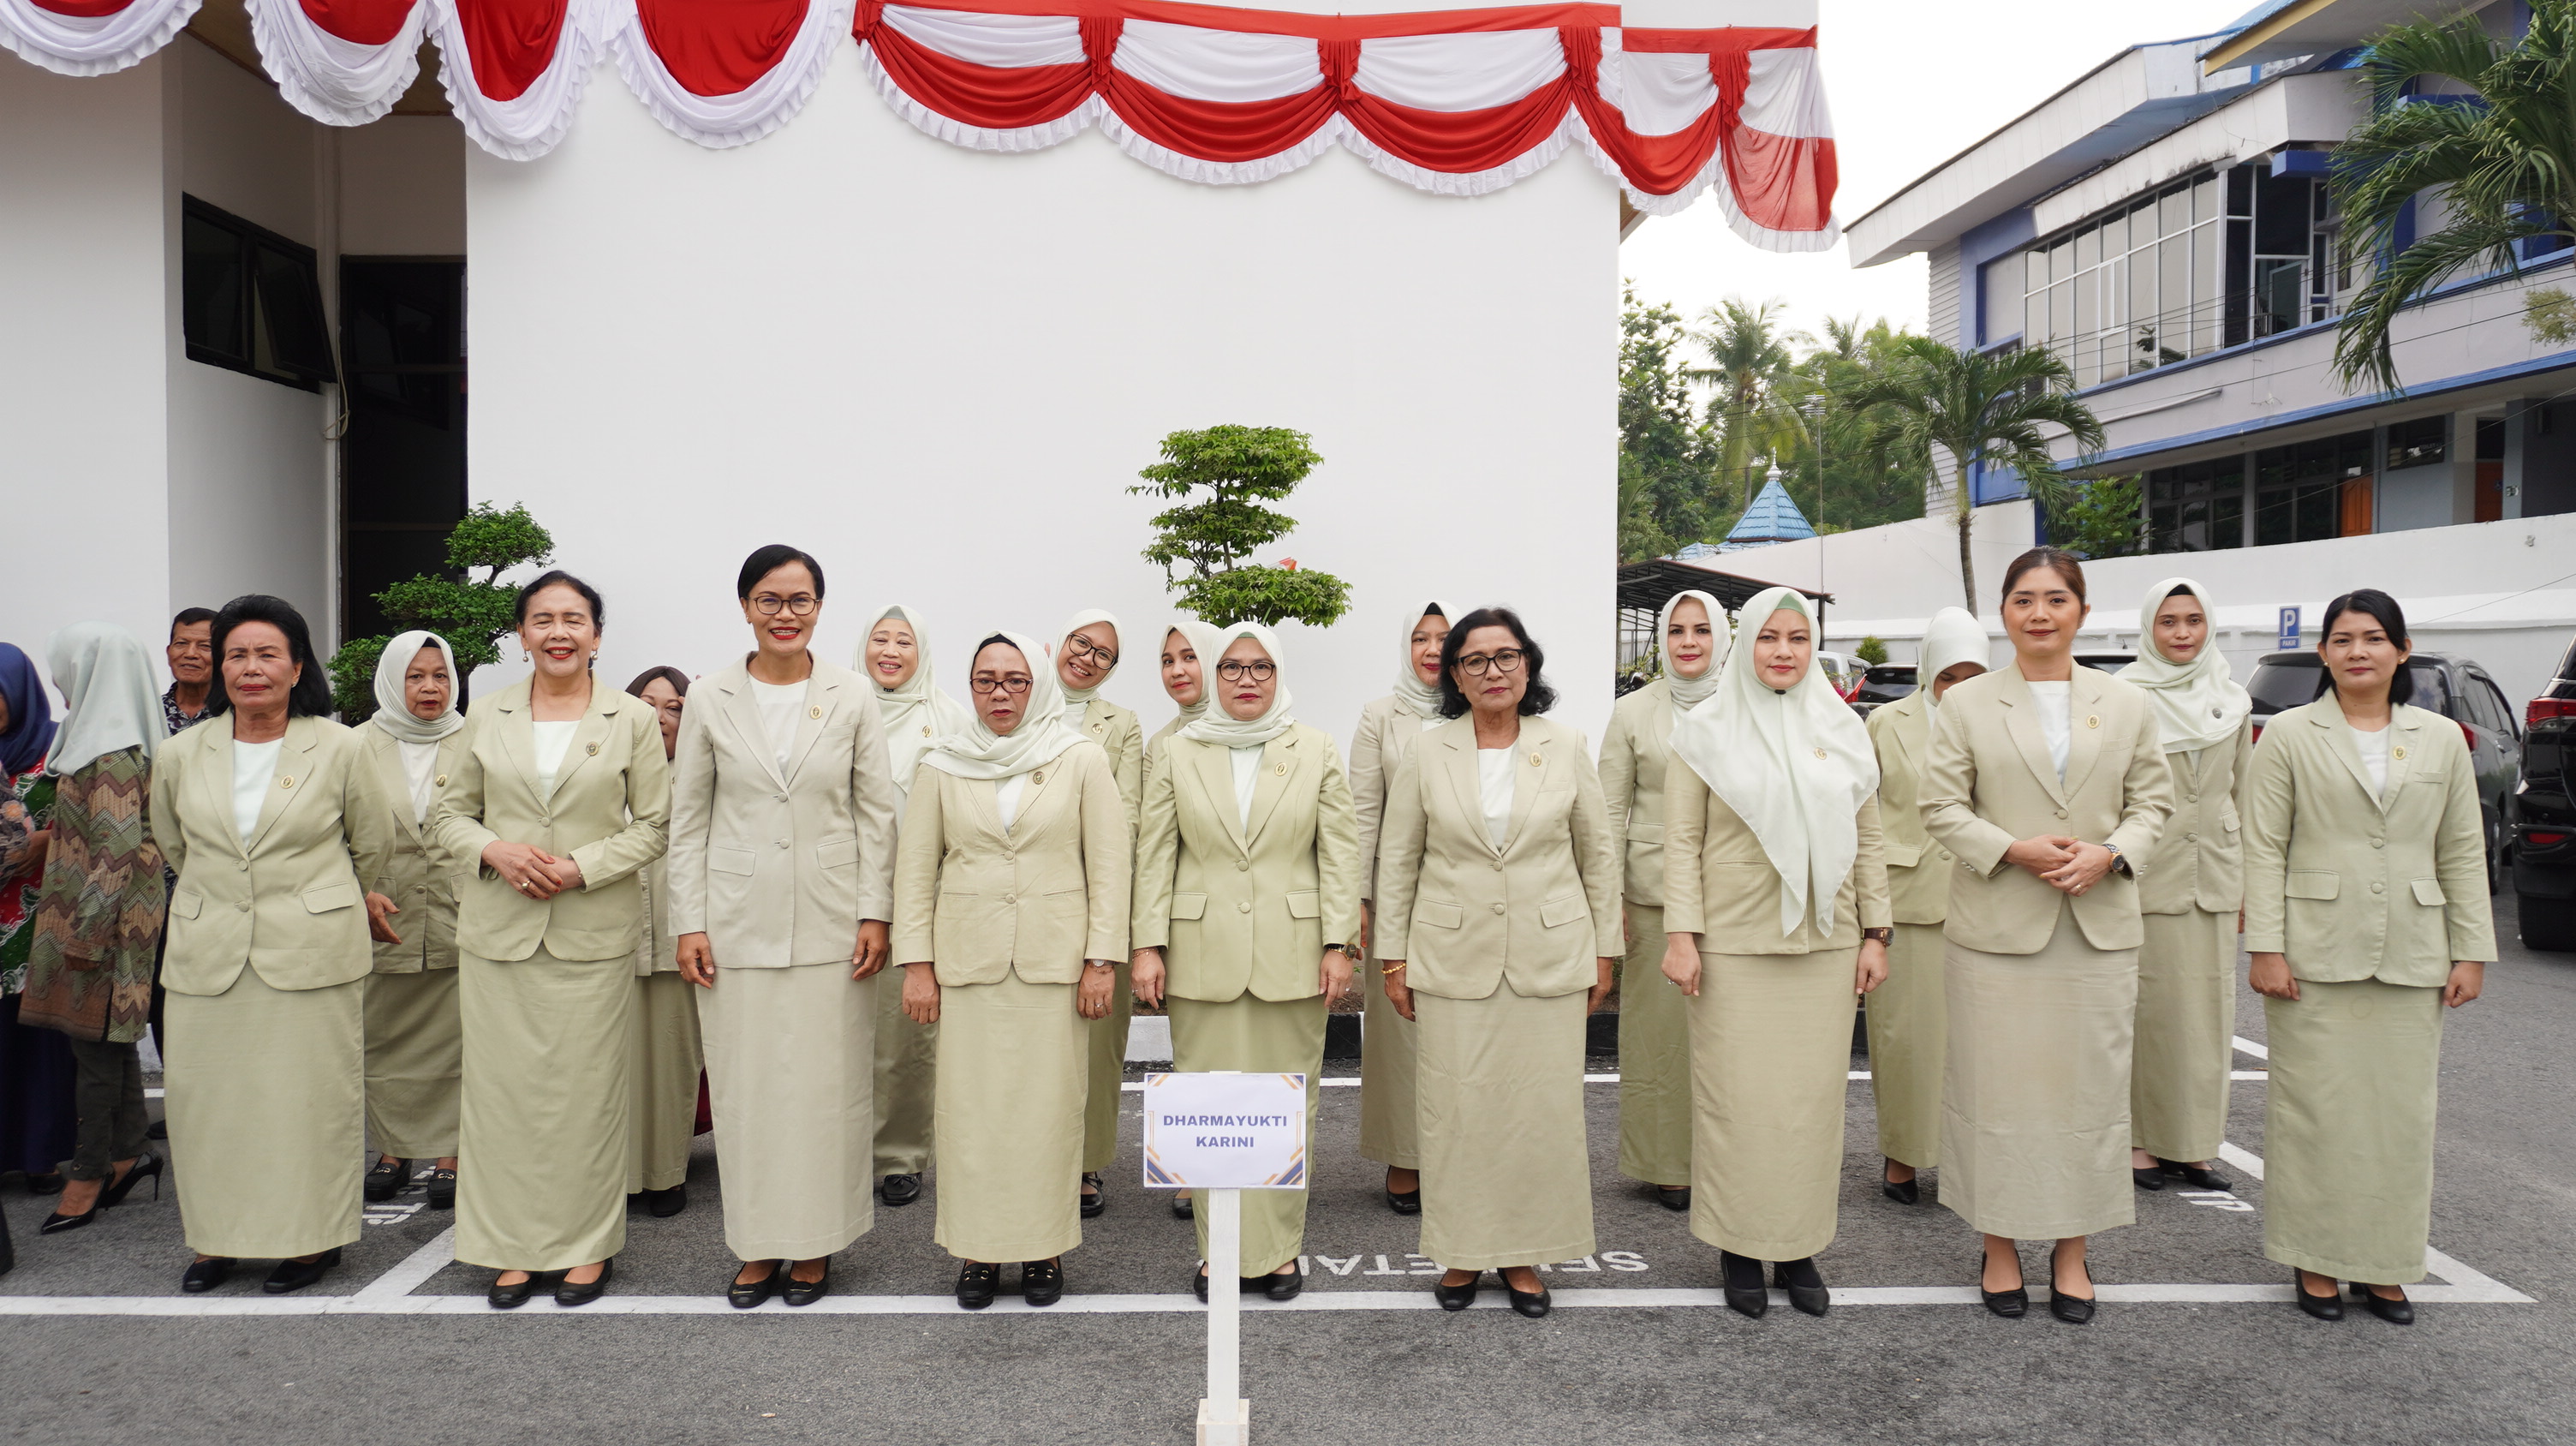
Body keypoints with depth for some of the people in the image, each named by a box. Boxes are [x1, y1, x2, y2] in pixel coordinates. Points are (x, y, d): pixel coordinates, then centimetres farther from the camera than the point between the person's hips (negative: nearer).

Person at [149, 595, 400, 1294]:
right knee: (205, 1096, 5)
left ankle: (311, 1237, 15)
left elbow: (372, 848, 9)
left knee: (311, 1093, 1)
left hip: (312, 953, -3)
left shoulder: (338, 750, -3)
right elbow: (174, 850, 20)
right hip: (207, 954, 3)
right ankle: (217, 1236, 21)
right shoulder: (179, 756, 5)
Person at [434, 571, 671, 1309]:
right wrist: (495, 850, -10)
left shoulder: (633, 721, 1)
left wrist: (581, 867, -13)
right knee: (503, 1088, 5)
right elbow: (451, 812, 11)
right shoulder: (486, 716, 8)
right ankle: (516, 1246, 18)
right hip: (498, 932, 2)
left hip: (594, 935, -2)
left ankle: (587, 1245, 16)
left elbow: (655, 825, 0)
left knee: (586, 1090, 3)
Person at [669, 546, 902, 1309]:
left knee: (826, 1083, 3)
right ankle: (760, 1244, 19)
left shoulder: (853, 698, 2)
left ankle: (814, 1243, 17)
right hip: (738, 923, 1)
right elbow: (688, 818, 6)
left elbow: (878, 812, 3)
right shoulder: (712, 701, 3)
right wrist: (688, 922, 0)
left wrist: (876, 913, -3)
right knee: (746, 1084, 5)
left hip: (831, 923, -1)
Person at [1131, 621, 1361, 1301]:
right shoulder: (1178, 752, 6)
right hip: (1203, 956, 0)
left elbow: (1339, 851, 2)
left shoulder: (1317, 750, 5)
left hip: (1292, 955, 0)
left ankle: (1279, 1248, 16)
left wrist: (1338, 945, -4)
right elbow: (1155, 855, 4)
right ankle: (1219, 1250, 15)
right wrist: (1148, 945, -2)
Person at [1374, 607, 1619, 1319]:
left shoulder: (1566, 748, 3)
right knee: (1456, 1107, 3)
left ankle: (1523, 1254, 19)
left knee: (1543, 1107, 3)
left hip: (1549, 958, 1)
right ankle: (1463, 1252, 19)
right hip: (1453, 959, 0)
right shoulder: (1426, 754, 1)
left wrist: (1604, 950, 7)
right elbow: (1397, 861, 5)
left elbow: (1599, 854, 8)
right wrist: (1393, 956, 3)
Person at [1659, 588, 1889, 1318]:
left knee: (1813, 1095, 7)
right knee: (1736, 1098, 1)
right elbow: (1681, 841, -2)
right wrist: (1680, 935, -8)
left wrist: (1875, 933, 7)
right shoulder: (1707, 729, 0)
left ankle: (1799, 1247, 20)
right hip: (1733, 946, -3)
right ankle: (1740, 1250, 16)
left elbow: (1867, 839, 11)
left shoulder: (1843, 730, 9)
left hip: (1825, 945, 3)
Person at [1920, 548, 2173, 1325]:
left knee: (2088, 1089, 7)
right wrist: (2013, 850, -15)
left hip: (2099, 931, 2)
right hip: (1997, 931, -2)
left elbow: (2152, 800, 9)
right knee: (1997, 1088, 4)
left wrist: (2112, 854, -10)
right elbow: (1941, 806, -1)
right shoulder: (1967, 704, 1)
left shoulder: (2127, 704, 7)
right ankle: (2000, 1247, 17)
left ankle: (2073, 1252, 21)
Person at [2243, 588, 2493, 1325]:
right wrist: (2266, 947, -9)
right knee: (2316, 1109, 1)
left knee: (2401, 1111, 7)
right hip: (2317, 957, -3)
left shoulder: (2442, 740, 9)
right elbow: (2263, 848, -3)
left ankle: (2383, 1265, 19)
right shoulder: (2289, 735, 1)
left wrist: (2471, 951, 6)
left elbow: (2463, 855, 11)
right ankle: (2316, 1260, 13)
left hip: (2410, 960, 3)